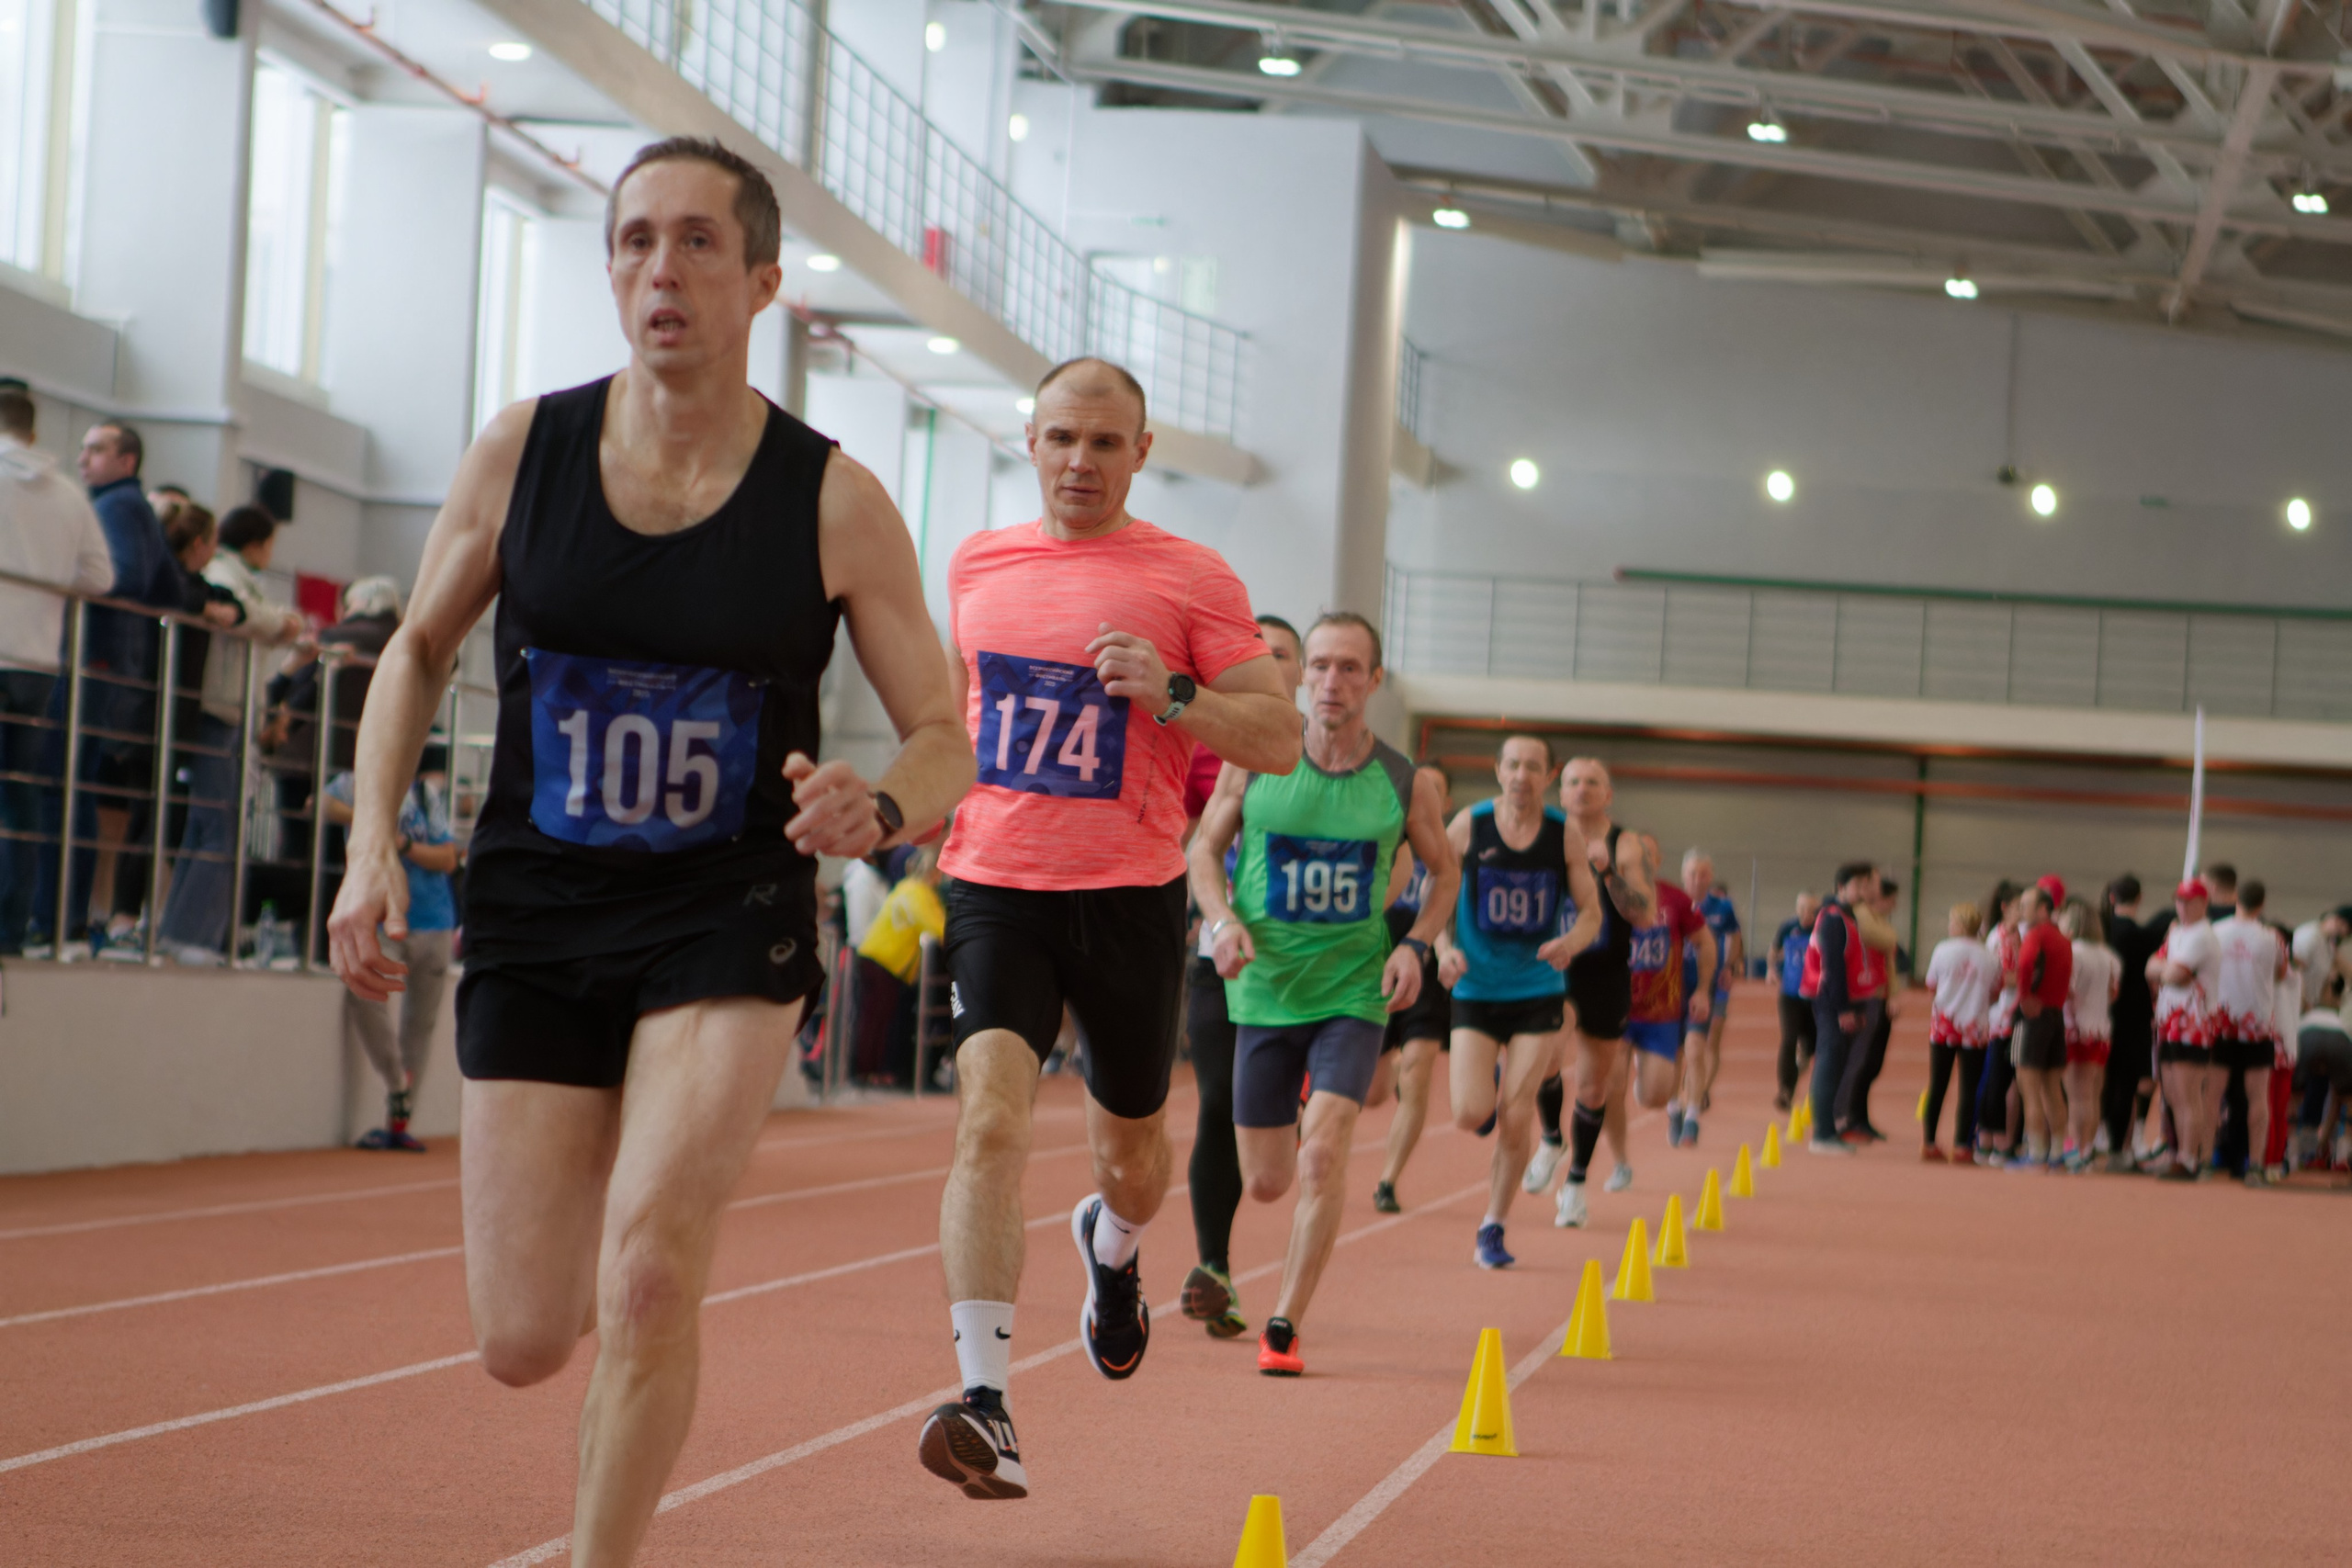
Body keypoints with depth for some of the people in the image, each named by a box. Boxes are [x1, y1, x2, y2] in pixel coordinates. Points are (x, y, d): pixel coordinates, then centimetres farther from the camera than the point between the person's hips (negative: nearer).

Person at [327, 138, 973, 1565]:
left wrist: (878, 808, -24)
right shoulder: (524, 450, -3)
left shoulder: (834, 501, -7)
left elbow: (946, 739, 0)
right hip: (535, 914, 2)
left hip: (730, 921, -2)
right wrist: (374, 845, -2)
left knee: (647, 1272, -22)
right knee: (524, 1343, 1)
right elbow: (420, 649, 12)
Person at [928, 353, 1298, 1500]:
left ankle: (1112, 1248, 54)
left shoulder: (1192, 578, -2)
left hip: (1129, 898, -1)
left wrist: (1169, 694, -19)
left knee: (1130, 1149, 15)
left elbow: (1279, 740, -4)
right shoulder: (977, 565, 9)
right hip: (995, 888, 1)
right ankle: (983, 1403, -26)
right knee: (990, 1116, -20)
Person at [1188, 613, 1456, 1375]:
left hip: (1355, 991, -1)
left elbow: (1445, 872, 12)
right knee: (1266, 1183, 8)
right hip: (1266, 989, 1)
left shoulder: (1404, 785, -4)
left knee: (1323, 1156, -19)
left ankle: (1284, 1325, -8)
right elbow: (1205, 847, 7)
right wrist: (1222, 920, -11)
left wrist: (1415, 945, -4)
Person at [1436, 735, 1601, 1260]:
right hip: (1475, 988, 0)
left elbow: (1591, 913, 5)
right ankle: (1489, 1081, 27)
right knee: (1470, 1115, -11)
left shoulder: (1565, 834, -1)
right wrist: (1444, 949, -17)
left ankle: (1493, 1228, 11)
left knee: (1516, 1120, -6)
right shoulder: (1468, 826, -4)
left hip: (1537, 992, 0)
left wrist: (1570, 942, -18)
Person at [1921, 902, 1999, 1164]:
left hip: (1943, 1025, 1)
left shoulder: (1943, 950, -5)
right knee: (1968, 1088, 2)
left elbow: (1931, 985, 6)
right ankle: (1961, 1146, -2)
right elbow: (1995, 991, 6)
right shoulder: (1990, 958, -3)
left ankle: (1929, 1144, 11)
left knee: (1937, 1085, 9)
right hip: (1975, 1029, -1)